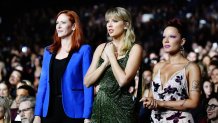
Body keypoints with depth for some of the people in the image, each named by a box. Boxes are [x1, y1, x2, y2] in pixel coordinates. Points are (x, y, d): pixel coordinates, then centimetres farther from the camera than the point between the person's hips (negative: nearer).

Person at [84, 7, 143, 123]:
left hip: (121, 107, -4)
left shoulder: (134, 48, -4)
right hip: (99, 106, 4)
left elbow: (123, 80, -17)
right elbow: (87, 82, 3)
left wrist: (111, 55, -7)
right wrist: (106, 63, -8)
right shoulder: (101, 48, 9)